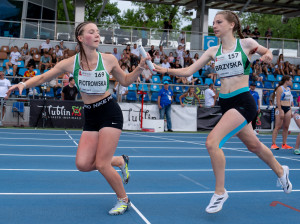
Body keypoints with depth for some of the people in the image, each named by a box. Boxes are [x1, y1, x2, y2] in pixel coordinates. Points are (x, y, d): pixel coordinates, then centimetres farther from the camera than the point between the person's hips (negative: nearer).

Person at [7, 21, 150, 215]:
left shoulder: (109, 59, -7)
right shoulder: (71, 63, -5)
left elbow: (126, 81, 8)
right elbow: (43, 77, 3)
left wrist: (140, 68, -8)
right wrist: (23, 84, -12)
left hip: (110, 113, -3)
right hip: (90, 116, 3)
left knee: (101, 164, -9)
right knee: (83, 164, -7)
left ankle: (124, 200, 17)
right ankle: (120, 161, 21)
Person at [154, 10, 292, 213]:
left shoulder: (247, 43, -5)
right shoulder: (213, 51, 7)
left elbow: (268, 53, 10)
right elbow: (188, 71, 2)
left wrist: (267, 56, -15)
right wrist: (165, 70, -12)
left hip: (243, 102, -6)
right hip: (226, 103, 6)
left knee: (212, 142, -20)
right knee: (254, 145, 21)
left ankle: (220, 192, -2)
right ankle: (280, 171, 49)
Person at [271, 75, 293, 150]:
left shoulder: (288, 89, 17)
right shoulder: (280, 88, -8)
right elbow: (278, 101, -14)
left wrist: (290, 110, 18)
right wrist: (280, 111, -20)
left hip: (288, 109, 8)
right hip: (281, 108, -8)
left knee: (286, 127, 6)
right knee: (278, 127, -9)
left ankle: (284, 144, 10)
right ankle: (273, 144, -8)